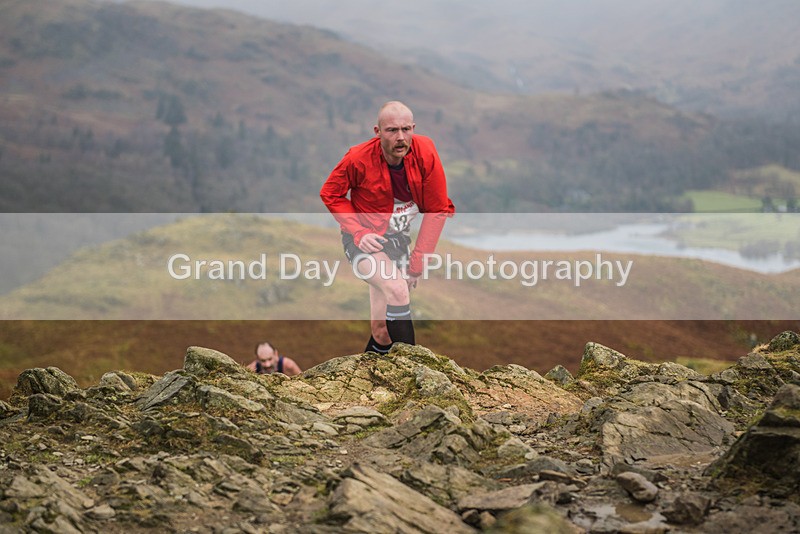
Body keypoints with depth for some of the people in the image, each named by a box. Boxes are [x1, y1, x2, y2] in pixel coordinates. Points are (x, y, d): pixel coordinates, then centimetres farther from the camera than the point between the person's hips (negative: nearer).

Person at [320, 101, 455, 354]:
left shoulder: (425, 152, -17)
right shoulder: (359, 159, -22)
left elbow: (438, 210, -9)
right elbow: (330, 193, -5)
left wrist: (416, 262, -10)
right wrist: (359, 232, -17)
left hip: (399, 238, 3)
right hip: (364, 239, -3)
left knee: (382, 330, 4)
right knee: (397, 289, -32)